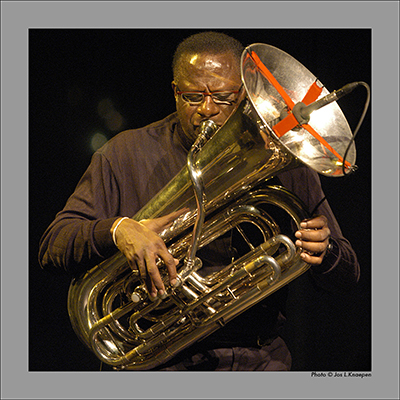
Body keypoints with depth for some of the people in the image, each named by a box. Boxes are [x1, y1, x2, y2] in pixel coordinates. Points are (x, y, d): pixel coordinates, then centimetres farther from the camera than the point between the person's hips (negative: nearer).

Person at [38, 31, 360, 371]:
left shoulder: (281, 162, 9)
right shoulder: (127, 154, 6)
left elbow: (347, 277, 10)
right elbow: (53, 246, -1)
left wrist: (324, 253, -15)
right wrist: (118, 230, -22)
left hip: (256, 356, 2)